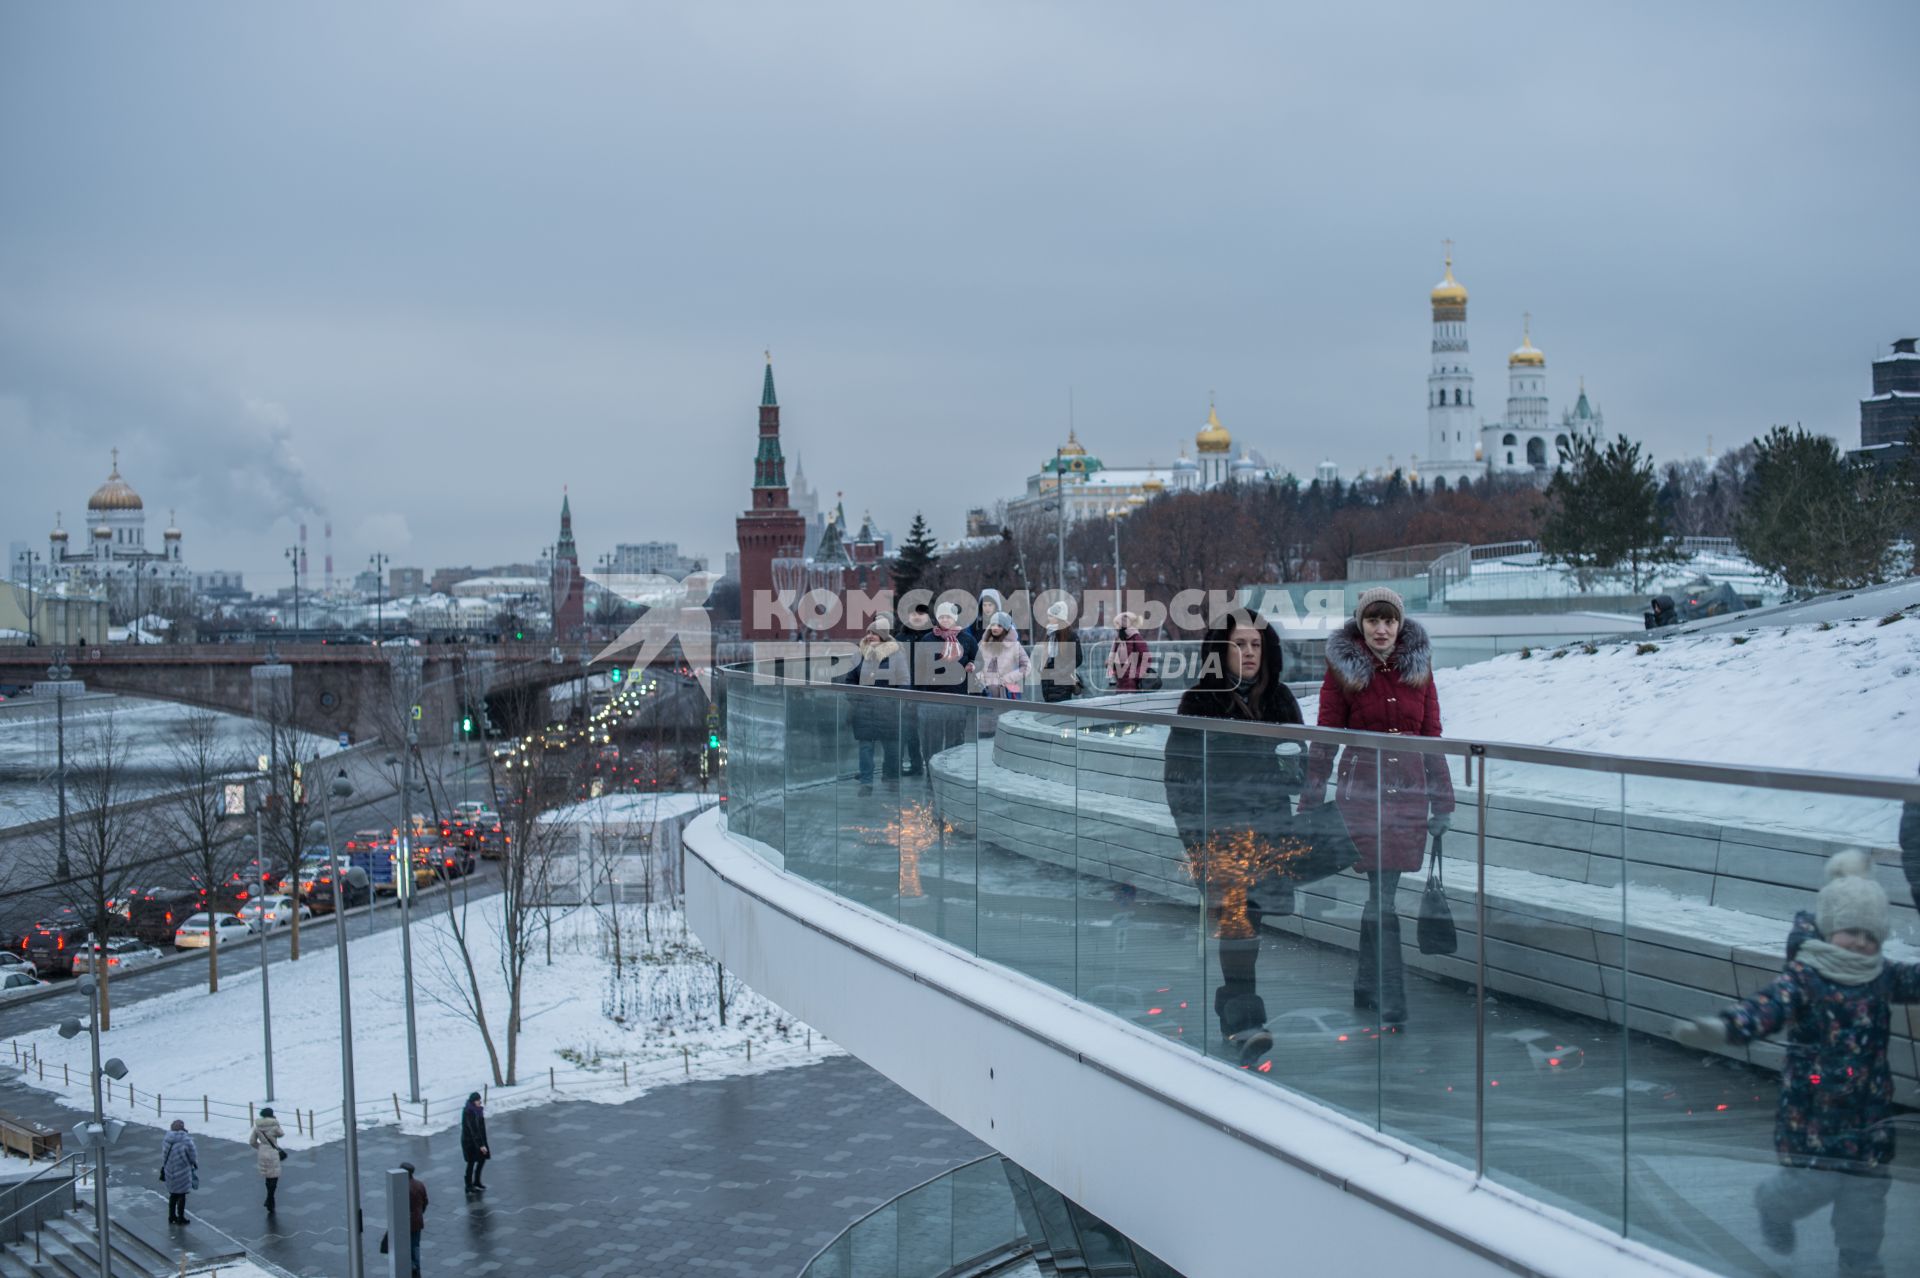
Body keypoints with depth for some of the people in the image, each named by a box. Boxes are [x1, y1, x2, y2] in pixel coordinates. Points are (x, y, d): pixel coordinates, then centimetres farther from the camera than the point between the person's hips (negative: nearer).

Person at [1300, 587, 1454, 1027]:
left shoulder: (1419, 666, 6)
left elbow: (1432, 736, 10)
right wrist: (1310, 803, 0)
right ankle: (1392, 1001, -8)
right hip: (1361, 793, -3)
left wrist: (1441, 802, 9)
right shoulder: (1342, 668, -2)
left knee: (1382, 892, 9)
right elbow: (1325, 738, 1)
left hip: (1409, 793, 3)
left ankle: (1366, 987, 24)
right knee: (1383, 896, -10)